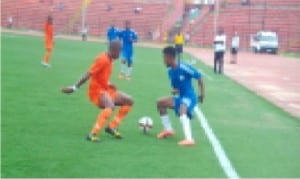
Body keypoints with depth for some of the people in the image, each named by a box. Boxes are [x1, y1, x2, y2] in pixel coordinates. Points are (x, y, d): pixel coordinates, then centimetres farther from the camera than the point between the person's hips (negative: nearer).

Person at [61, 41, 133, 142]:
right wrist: (74, 88, -26)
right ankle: (93, 134, -34)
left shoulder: (110, 60, 9)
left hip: (106, 89, 10)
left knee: (129, 101, 8)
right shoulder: (103, 60, -20)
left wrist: (108, 84, 6)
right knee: (110, 106, -37)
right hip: (97, 91, -10)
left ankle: (112, 127, 10)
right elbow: (88, 74, -24)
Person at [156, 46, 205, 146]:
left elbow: (199, 77, -13)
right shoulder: (170, 71, 5)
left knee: (182, 109, -39)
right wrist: (174, 90, -7)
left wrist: (202, 93, -12)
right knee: (160, 103, 13)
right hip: (180, 97, 9)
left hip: (189, 97, -9)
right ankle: (168, 130, 25)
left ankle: (189, 139, -48)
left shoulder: (184, 68, -20)